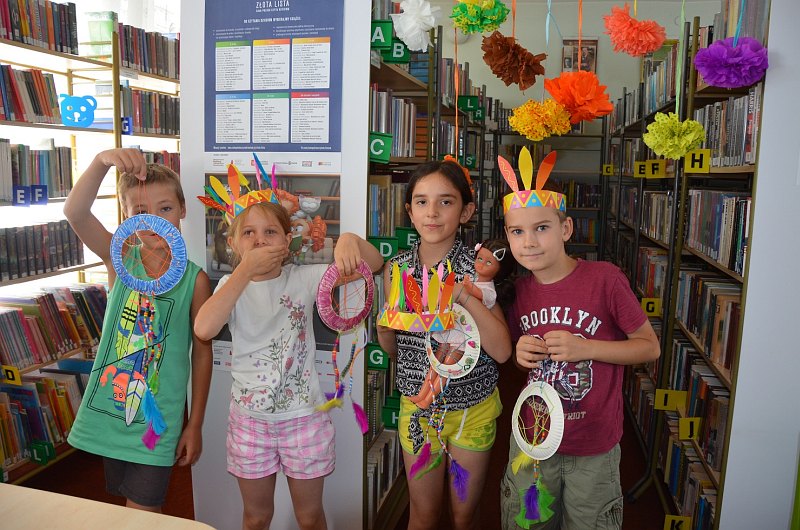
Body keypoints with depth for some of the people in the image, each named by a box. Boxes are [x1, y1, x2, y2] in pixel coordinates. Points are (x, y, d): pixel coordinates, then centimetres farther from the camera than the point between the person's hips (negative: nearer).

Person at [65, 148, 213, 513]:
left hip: (157, 418, -2)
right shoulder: (121, 258, -5)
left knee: (143, 513, 7)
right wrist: (102, 160, -41)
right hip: (109, 408, 2)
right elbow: (75, 212, -24)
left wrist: (195, 425, -1)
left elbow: (202, 352, -3)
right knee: (130, 506, 20)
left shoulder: (195, 279, -10)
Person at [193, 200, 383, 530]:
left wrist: (350, 239, -34)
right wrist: (246, 270, -27)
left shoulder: (303, 279, -8)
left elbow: (374, 264, -13)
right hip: (249, 420, 1)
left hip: (304, 418, -1)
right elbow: (203, 329, -26)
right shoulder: (232, 286, -4)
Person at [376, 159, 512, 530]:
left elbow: (502, 351, -21)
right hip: (418, 405, 2)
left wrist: (463, 296, -30)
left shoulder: (476, 267, -14)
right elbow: (393, 348, 5)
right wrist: (385, 329, -17)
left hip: (473, 408, -1)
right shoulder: (397, 269, -7)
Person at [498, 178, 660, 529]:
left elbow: (650, 347, -9)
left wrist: (586, 348, -22)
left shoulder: (605, 279, -17)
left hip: (593, 448, -3)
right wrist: (520, 353, -10)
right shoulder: (518, 290, -2)